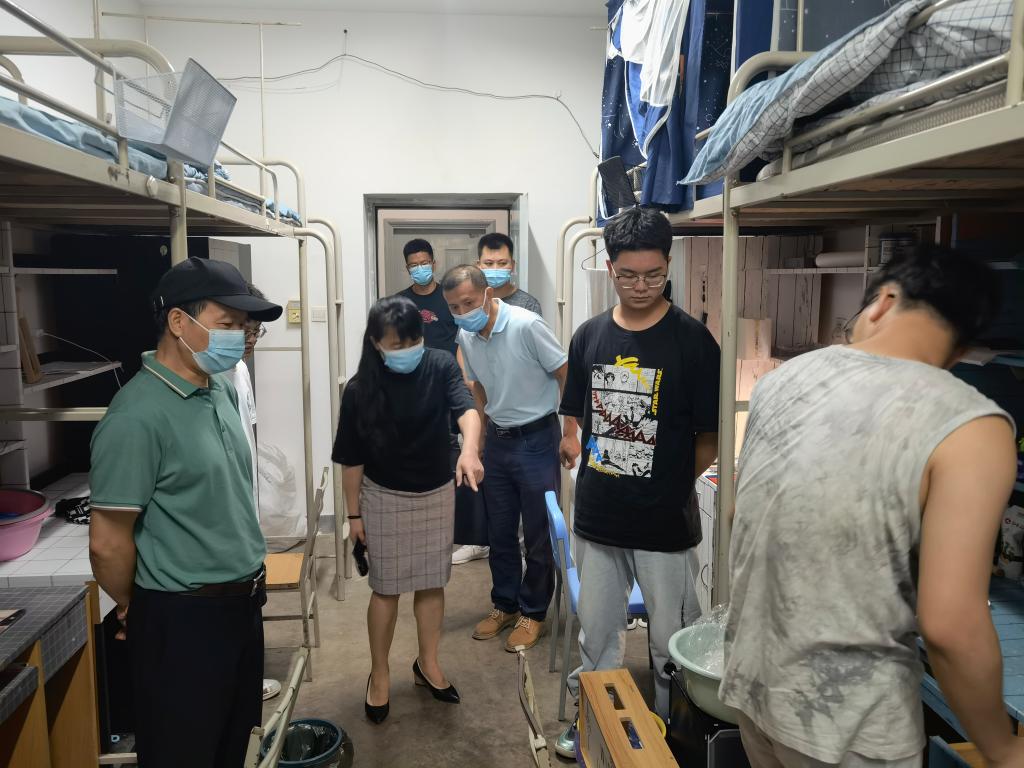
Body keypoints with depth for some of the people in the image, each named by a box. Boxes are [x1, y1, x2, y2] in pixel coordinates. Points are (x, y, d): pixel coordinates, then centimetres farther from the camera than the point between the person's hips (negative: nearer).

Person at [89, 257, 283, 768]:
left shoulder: (222, 390, 3)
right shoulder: (138, 416, -23)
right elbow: (108, 542, -18)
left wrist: (248, 577, 15)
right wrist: (133, 607, -2)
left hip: (242, 603, 7)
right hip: (182, 617, -7)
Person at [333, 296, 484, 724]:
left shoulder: (441, 366, -14)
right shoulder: (360, 390, -15)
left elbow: (466, 409, -31)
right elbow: (352, 459, -7)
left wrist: (470, 449, -51)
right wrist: (354, 514, -3)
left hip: (437, 494, 2)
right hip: (385, 498, -2)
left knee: (432, 582, 14)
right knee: (386, 588, 9)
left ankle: (428, 664, 35)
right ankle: (379, 674, 28)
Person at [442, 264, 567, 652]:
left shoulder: (527, 326, -20)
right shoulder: (466, 337, -1)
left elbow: (566, 376, -13)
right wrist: (482, 431, 15)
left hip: (536, 438, -6)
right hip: (497, 441, 6)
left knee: (539, 534, 5)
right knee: (499, 532, 15)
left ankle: (533, 613, 22)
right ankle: (505, 605, 33)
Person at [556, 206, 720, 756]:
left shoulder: (692, 341, -9)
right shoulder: (589, 336, 3)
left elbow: (710, 436, -5)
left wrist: (671, 484, -6)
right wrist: (573, 446, -5)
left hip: (665, 524, -3)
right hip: (597, 519, 4)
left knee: (671, 645, 10)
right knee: (595, 633, 19)